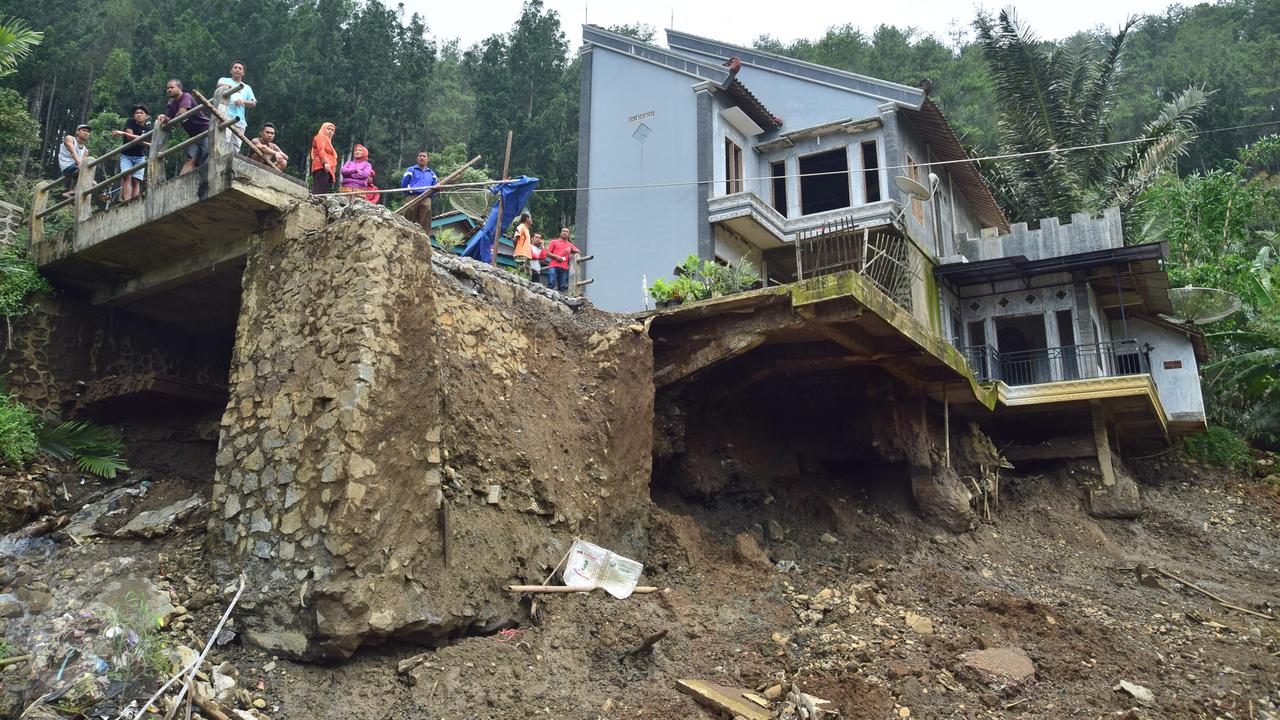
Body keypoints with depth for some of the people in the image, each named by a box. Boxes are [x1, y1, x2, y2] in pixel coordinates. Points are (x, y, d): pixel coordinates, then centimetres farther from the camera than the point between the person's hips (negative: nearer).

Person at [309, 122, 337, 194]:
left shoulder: (328, 141, 35)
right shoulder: (320, 137, 10)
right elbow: (321, 150, -9)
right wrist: (325, 162, -25)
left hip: (328, 170, 9)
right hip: (322, 168, -9)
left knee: (323, 192, -4)